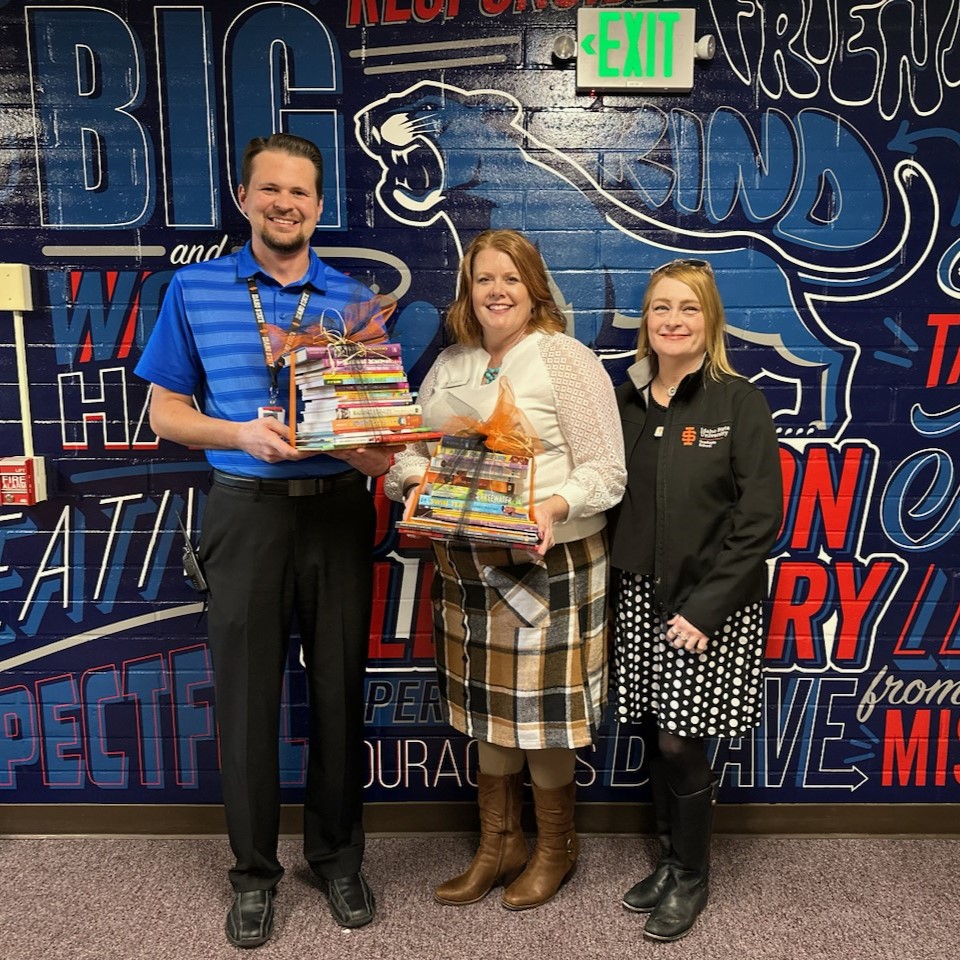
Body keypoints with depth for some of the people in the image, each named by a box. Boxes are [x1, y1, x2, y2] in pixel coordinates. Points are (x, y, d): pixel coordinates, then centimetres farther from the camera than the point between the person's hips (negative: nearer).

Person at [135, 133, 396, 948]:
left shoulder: (355, 300, 6)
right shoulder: (193, 291, 3)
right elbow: (166, 411, 4)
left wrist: (378, 452, -17)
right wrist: (242, 433, -15)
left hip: (338, 509, 1)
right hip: (246, 511, -1)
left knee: (339, 688, 10)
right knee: (248, 695, 7)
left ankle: (338, 856, 32)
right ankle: (254, 869, 29)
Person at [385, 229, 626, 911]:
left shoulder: (565, 358, -7)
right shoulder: (450, 364, 12)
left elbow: (605, 470, -11)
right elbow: (414, 451, 13)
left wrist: (554, 508, -27)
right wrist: (411, 478, -9)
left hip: (547, 564, -6)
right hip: (466, 564, 6)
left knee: (542, 710, 6)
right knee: (486, 707, 15)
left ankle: (557, 848, 30)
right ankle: (499, 843, 34)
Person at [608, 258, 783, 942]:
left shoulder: (739, 402, -7)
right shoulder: (628, 402, 7)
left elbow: (760, 516, -11)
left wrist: (705, 608, -15)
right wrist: (613, 587, 1)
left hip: (712, 603, -4)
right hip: (641, 595, 4)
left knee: (682, 745, 1)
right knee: (656, 738, 12)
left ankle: (691, 879, 25)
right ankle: (670, 860, 34)